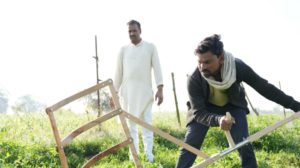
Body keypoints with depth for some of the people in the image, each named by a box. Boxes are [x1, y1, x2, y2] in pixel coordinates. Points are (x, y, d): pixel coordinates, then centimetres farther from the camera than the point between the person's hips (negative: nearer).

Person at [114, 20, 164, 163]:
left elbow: (157, 68, 0)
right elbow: (118, 72, 12)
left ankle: (149, 155, -7)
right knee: (130, 123, 3)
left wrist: (160, 89, -10)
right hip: (127, 91, 2)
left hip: (145, 90, -2)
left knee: (146, 123, -5)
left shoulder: (150, 47, 6)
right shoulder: (124, 49, 11)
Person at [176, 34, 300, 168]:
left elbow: (264, 87, -21)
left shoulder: (237, 67, -32)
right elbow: (199, 113, -33)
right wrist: (218, 120, -55)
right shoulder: (194, 80, -35)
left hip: (232, 106, 1)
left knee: (245, 146, -13)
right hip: (205, 108, -1)